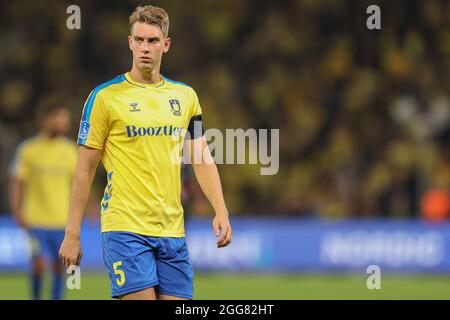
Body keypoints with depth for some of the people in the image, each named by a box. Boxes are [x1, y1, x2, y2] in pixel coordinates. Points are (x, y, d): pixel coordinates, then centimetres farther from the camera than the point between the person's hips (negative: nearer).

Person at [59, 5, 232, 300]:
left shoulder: (185, 96, 11)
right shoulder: (105, 96, -2)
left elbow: (202, 160, 15)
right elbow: (85, 169, 0)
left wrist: (221, 211, 1)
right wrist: (72, 234, -3)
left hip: (172, 230, 5)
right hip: (125, 229, -5)